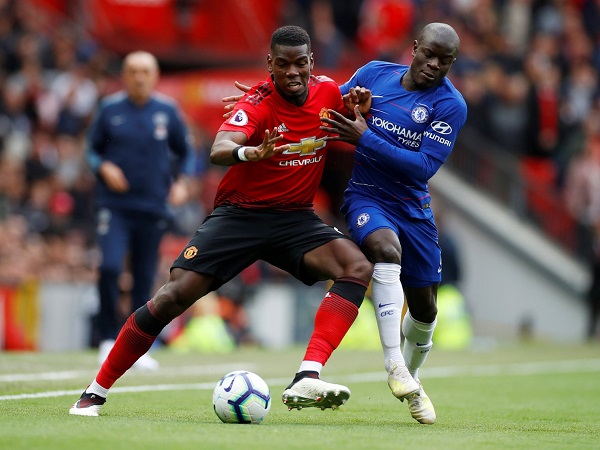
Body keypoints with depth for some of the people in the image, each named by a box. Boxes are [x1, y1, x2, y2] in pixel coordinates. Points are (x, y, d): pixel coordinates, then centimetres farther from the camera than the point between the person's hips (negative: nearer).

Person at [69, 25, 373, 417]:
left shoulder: (327, 91, -3)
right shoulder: (258, 103, -18)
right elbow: (218, 150, -36)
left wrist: (359, 108, -5)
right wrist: (249, 153, -59)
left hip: (296, 218, 4)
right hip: (240, 214, -4)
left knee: (358, 268, -23)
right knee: (174, 297, -14)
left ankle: (307, 379, -35)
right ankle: (96, 392, 1)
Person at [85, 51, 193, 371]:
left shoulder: (167, 111, 4)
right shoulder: (109, 109, 1)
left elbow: (183, 152, 16)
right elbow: (92, 149, 10)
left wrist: (180, 182, 0)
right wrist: (104, 167, -9)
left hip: (152, 208, 2)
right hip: (114, 205, -2)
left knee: (144, 279, 4)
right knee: (110, 267, -19)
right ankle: (109, 337, -3)